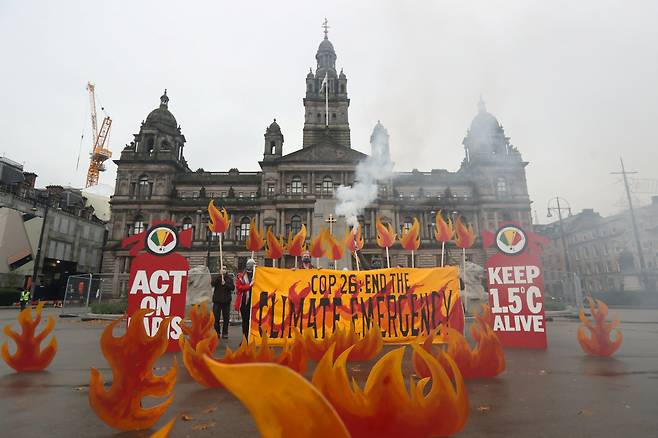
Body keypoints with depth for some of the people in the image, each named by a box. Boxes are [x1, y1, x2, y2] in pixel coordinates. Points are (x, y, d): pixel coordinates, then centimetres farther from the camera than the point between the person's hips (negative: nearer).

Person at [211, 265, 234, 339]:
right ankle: (217, 332, 14)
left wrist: (225, 284, -15)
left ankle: (225, 333, 13)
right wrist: (219, 276, -22)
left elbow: (233, 287, -3)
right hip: (217, 300, -1)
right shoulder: (216, 278, 5)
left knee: (226, 318, 3)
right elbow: (213, 284, -16)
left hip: (226, 300, 1)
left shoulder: (229, 278, 7)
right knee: (216, 318, 0)